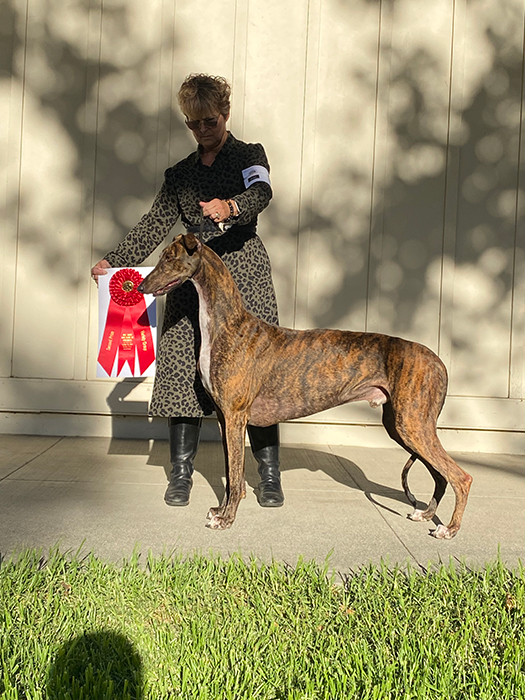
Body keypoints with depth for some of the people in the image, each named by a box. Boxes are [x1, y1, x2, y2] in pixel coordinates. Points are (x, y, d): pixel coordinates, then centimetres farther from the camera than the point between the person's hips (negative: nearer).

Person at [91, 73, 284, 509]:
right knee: (182, 367, -4)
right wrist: (114, 261, 3)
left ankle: (270, 476, 1)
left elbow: (261, 192, -13)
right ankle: (181, 473, 5)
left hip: (243, 271, -3)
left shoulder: (249, 156, 8)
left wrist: (231, 206, -36)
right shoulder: (179, 174, 20)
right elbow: (156, 224, 15)